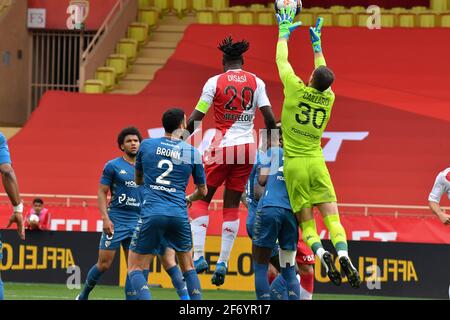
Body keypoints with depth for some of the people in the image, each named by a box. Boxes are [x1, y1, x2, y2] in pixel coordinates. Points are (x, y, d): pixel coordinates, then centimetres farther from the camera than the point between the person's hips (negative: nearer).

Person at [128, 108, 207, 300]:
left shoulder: (146, 145, 6)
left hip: (151, 212, -1)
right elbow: (202, 191, 17)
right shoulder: (193, 153, 6)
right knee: (188, 268, 18)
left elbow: (138, 180, 21)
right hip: (179, 214, 1)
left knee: (135, 269, 6)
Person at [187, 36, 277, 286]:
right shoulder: (256, 82, 4)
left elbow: (195, 120, -6)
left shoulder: (215, 82, -4)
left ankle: (199, 256, -4)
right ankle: (223, 263, 4)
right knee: (232, 205, 9)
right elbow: (270, 119, -1)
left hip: (222, 147, -3)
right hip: (247, 148, 3)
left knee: (202, 199, 9)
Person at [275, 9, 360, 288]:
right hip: (316, 163, 2)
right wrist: (316, 42, 37)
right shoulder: (328, 98, 6)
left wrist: (284, 31, 24)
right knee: (332, 218, -6)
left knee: (306, 224, -1)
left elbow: (282, 60, 10)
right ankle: (343, 255, -31)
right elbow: (324, 73, 26)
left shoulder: (296, 89, -5)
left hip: (294, 164, -2)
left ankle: (322, 254, -28)